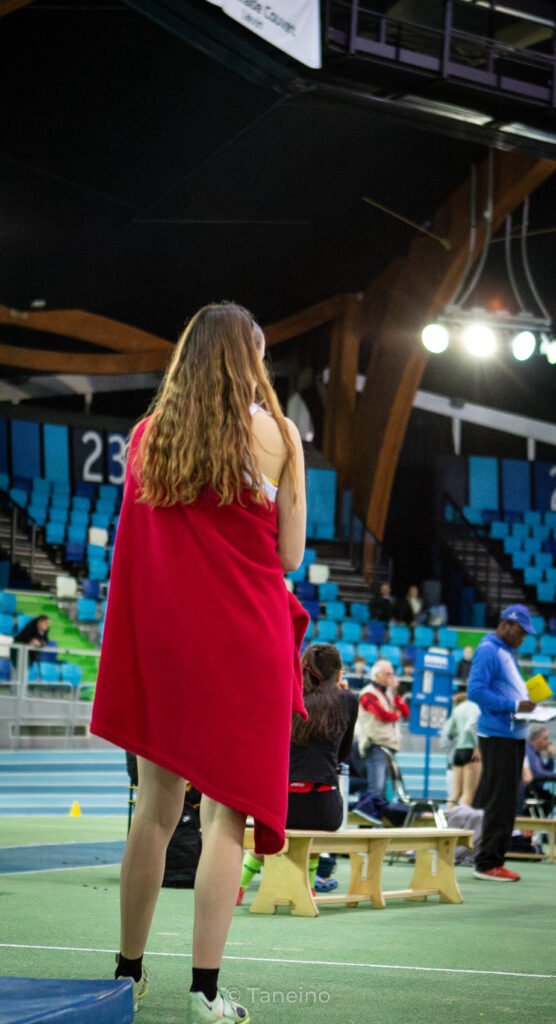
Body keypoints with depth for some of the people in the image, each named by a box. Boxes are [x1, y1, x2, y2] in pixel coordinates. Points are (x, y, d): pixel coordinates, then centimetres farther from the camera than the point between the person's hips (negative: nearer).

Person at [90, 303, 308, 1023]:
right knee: (227, 812, -2)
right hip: (243, 640, -3)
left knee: (156, 809, 12)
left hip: (160, 639, 4)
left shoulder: (146, 436, 6)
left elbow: (136, 544, 12)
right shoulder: (275, 434, -3)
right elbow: (289, 555, -1)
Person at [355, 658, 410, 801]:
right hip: (375, 746, -9)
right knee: (377, 788, -18)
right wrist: (397, 714, 1)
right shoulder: (369, 694, -8)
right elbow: (384, 715, -19)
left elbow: (406, 713, 11)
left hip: (389, 745, 9)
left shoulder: (388, 694, 19)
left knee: (380, 787, 9)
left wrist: (395, 693, 1)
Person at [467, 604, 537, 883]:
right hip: (497, 736, -10)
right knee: (500, 800, -8)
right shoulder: (488, 651, -11)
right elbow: (475, 691, -20)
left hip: (514, 735, 10)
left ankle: (494, 860, 16)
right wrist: (514, 706, -21)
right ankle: (487, 863, -3)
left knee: (507, 801, 11)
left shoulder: (508, 653, 19)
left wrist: (525, 703, 6)